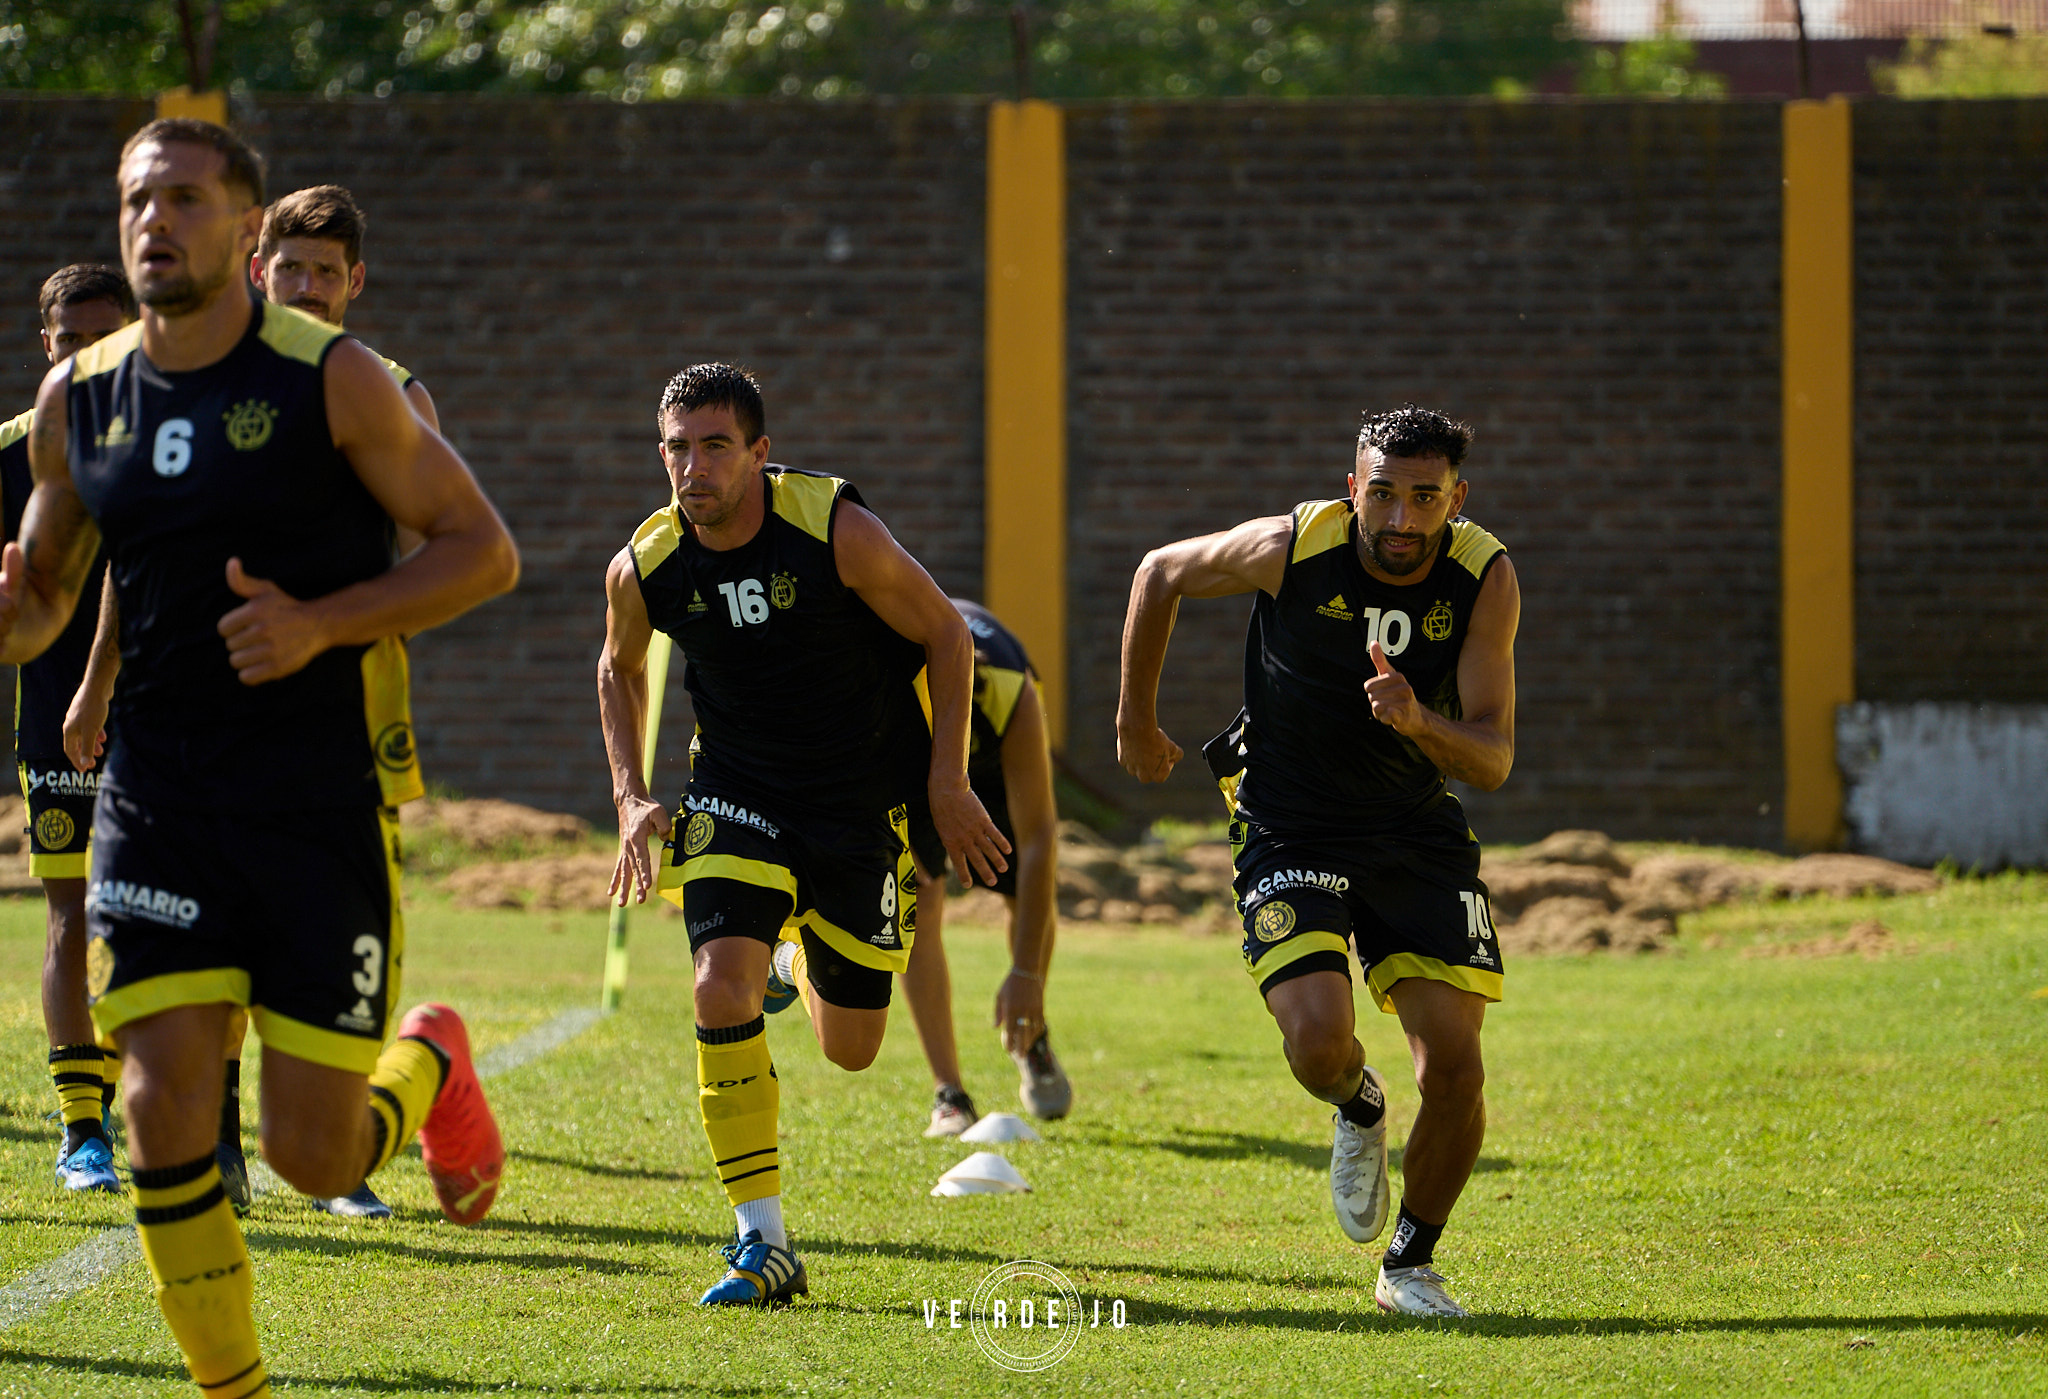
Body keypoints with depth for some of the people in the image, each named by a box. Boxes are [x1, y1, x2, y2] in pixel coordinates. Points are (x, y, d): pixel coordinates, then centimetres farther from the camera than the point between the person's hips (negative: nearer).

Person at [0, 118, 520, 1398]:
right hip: (159, 801, 3)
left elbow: (483, 552, -4)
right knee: (165, 1116, -10)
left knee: (312, 1155, -1)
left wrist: (320, 624, -17)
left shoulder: (331, 379, -7)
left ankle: (429, 1065, 33)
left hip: (327, 802, -3)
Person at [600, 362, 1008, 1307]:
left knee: (850, 1048, 7)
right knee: (723, 991, -23)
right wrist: (630, 796, 0)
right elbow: (620, 668, 11)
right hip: (737, 796, 1)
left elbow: (945, 635, -8)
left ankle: (799, 949, 46)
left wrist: (947, 783, -9)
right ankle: (763, 1245, -13)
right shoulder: (643, 568, -12)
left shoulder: (836, 532, -22)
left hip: (862, 803, -1)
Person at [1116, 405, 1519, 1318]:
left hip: (1417, 832, 2)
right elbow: (1160, 575, 2)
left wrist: (1417, 722, -36)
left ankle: (1410, 1267, 16)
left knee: (1455, 1068, -8)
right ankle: (1358, 1108, 15)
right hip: (1288, 829, -2)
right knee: (1319, 1040, -23)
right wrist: (1136, 721, 10)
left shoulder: (1484, 577, -14)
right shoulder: (1290, 549, -18)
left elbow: (1493, 761, -15)